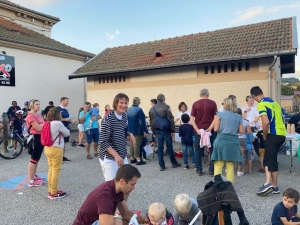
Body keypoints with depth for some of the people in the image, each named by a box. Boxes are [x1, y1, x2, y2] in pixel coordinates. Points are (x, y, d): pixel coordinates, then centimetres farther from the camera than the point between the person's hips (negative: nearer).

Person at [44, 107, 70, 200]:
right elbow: (67, 133, -5)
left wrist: (59, 132, -1)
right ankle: (54, 193, 7)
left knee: (51, 170, 15)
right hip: (56, 149, -8)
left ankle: (50, 191, 23)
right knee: (56, 171, 0)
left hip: (48, 148, 8)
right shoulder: (58, 123, -15)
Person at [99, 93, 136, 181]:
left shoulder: (124, 116, 4)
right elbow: (103, 142, -20)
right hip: (109, 158, -7)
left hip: (123, 156, 7)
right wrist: (116, 155, -26)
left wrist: (130, 134, 0)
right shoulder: (108, 118, -18)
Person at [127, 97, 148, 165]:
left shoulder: (128, 110, 7)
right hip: (138, 130, -7)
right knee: (137, 144, -4)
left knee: (132, 144, 15)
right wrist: (144, 130, -12)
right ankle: (138, 160, 0)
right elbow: (142, 121, -17)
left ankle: (132, 158, 22)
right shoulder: (139, 110, -17)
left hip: (131, 130, 7)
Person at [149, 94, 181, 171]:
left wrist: (154, 132, 16)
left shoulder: (152, 109, 8)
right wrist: (173, 130, -8)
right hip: (166, 130, -4)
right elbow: (170, 119, -13)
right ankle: (174, 163, 18)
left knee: (160, 147, 7)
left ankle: (161, 165, 10)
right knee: (169, 147, 6)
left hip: (157, 130, 5)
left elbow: (151, 121, 11)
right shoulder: (166, 107, -10)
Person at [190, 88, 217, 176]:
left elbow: (192, 119, -6)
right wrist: (210, 128, -9)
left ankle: (199, 170, 14)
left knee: (198, 150, 10)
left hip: (199, 130, 1)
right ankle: (211, 170, 13)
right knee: (212, 149, 10)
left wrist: (197, 129, -10)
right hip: (210, 130, 0)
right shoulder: (212, 103, -1)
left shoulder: (195, 104, 0)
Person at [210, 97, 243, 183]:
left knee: (218, 165, 2)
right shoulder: (238, 117, 7)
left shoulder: (220, 114, -3)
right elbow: (241, 131, 5)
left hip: (221, 140, -3)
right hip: (233, 141, 3)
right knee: (230, 165, 11)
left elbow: (216, 129, -7)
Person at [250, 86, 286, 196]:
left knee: (271, 160, 2)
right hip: (281, 134, 9)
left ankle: (274, 186, 10)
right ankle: (269, 183, 11)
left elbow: (266, 122, -22)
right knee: (268, 159, 13)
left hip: (274, 135, -9)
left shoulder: (261, 104, -11)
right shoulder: (273, 102, 16)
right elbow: (278, 119, 19)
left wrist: (264, 136, -6)